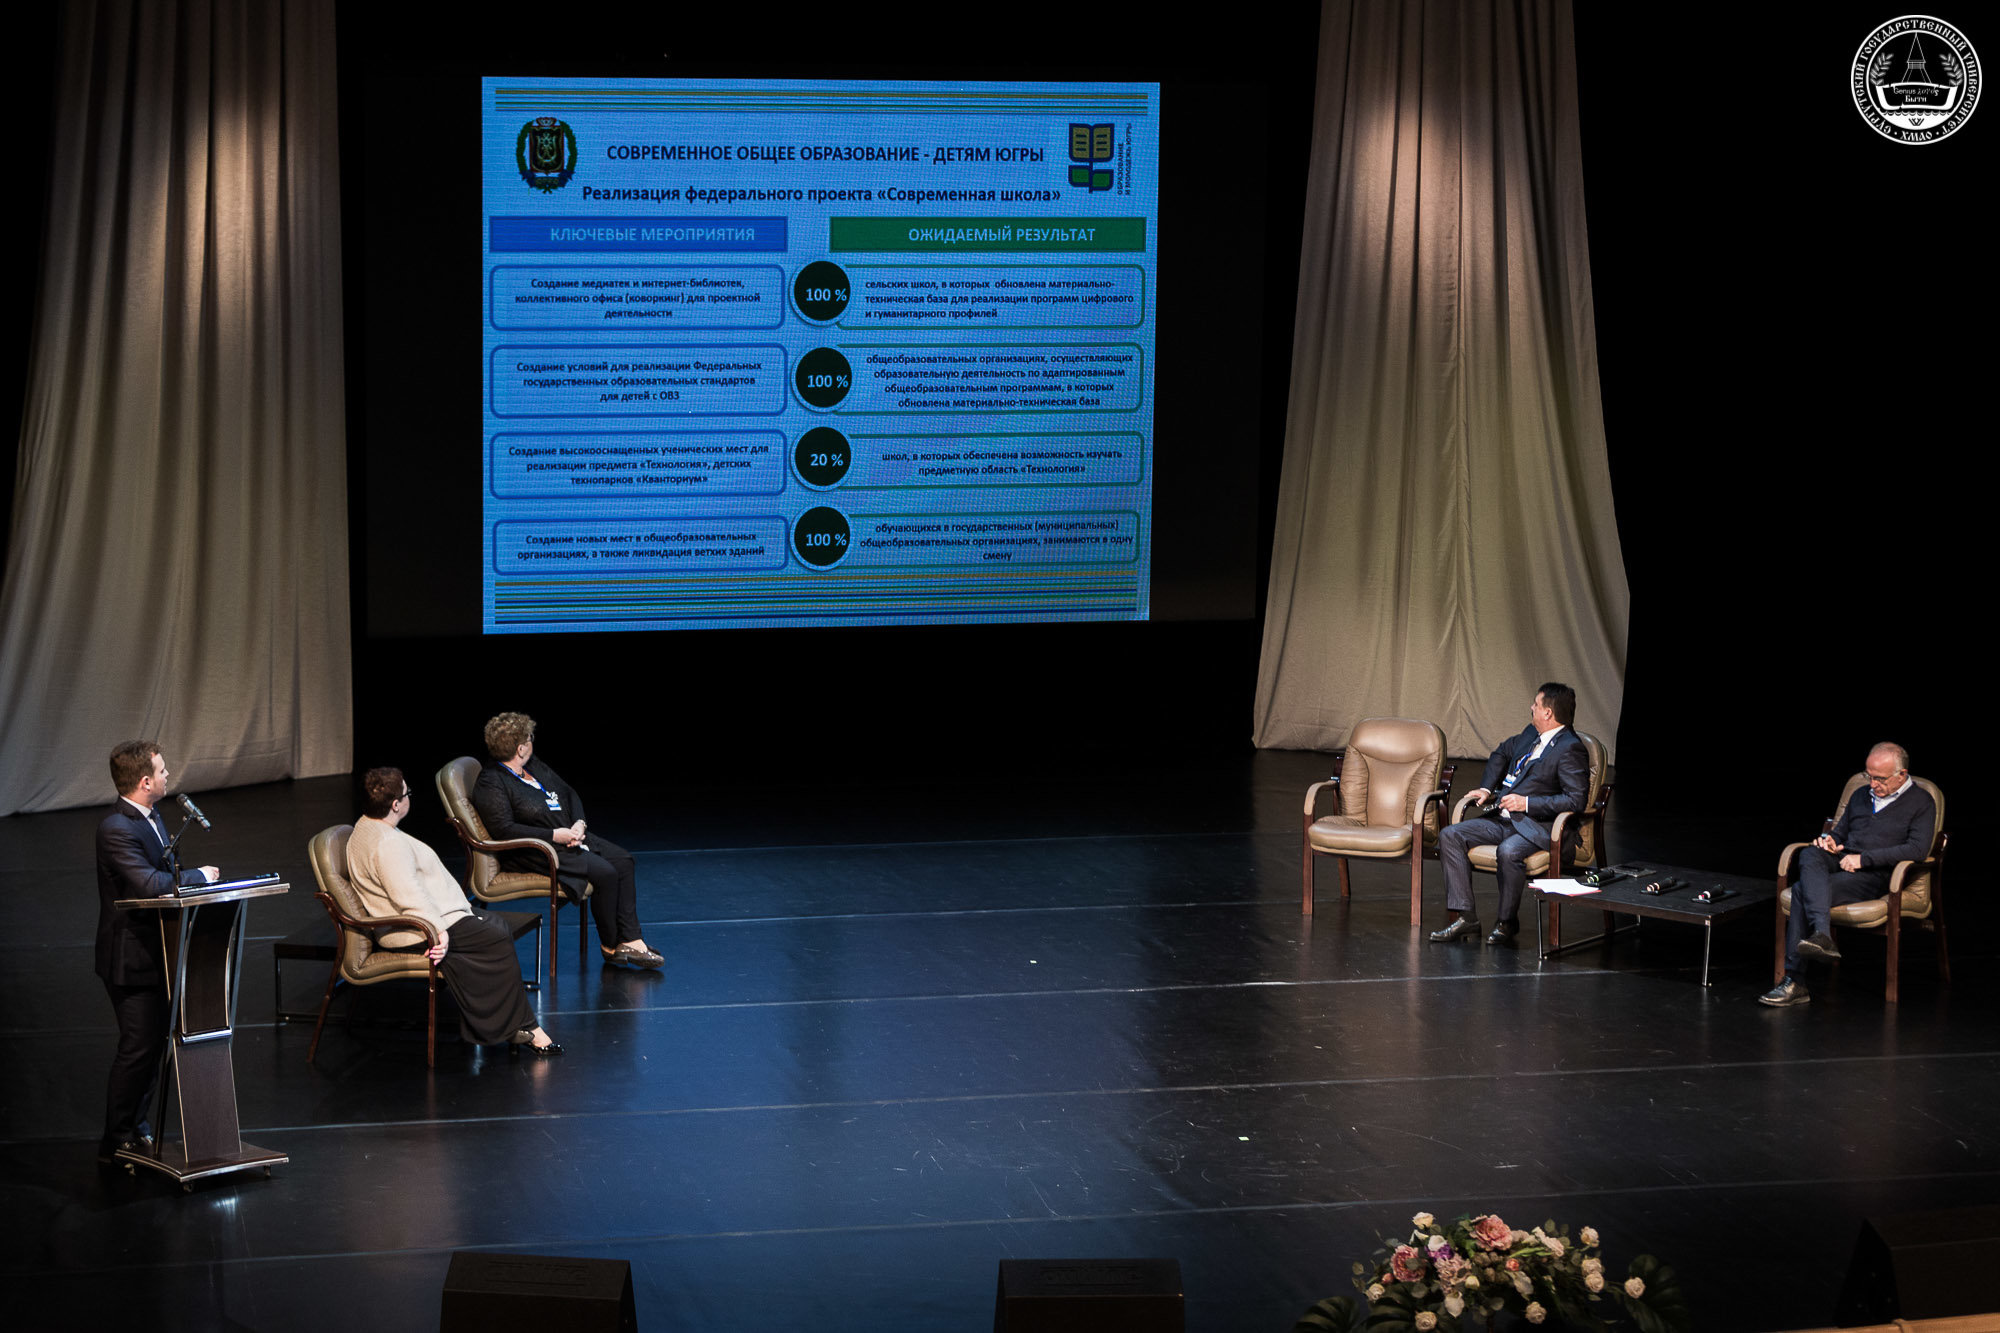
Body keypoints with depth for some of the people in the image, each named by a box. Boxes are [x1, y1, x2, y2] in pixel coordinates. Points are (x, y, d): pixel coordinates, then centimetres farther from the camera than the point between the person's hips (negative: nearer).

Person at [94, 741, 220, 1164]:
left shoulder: (151, 817, 10)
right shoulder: (116, 829, -22)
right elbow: (149, 884, -31)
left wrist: (193, 881, 1)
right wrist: (201, 875, -18)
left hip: (156, 952, 10)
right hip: (132, 958, -10)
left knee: (154, 1045, 16)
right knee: (138, 1047, -6)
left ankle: (137, 1128, 27)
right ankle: (116, 1142, 2)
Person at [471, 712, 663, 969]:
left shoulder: (534, 766, 12)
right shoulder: (490, 784, -15)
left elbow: (568, 793, 18)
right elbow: (503, 829, -23)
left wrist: (579, 824, -3)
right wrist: (555, 836, -22)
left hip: (569, 836, 9)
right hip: (536, 851, -9)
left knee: (623, 860, -6)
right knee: (604, 872, -23)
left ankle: (630, 940, -8)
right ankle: (610, 946, -6)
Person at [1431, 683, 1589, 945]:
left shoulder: (1570, 750, -13)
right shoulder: (1531, 734, 14)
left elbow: (1575, 800, -20)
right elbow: (1502, 754, 34)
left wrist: (1526, 803, -19)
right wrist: (1486, 788, 20)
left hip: (1536, 827, -9)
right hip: (1503, 820, 9)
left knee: (1509, 852, -38)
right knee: (1450, 836, -8)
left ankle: (1508, 922, -16)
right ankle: (1465, 916, -13)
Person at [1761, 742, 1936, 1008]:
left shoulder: (1921, 803, 2)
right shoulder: (1861, 795, 24)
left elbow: (1917, 849, -13)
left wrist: (1864, 858, -16)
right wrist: (1830, 841, 5)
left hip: (1875, 875, -7)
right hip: (1841, 862, 7)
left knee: (1802, 890, -29)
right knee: (1810, 854, -30)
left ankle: (1795, 982, -35)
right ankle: (1822, 935, -43)